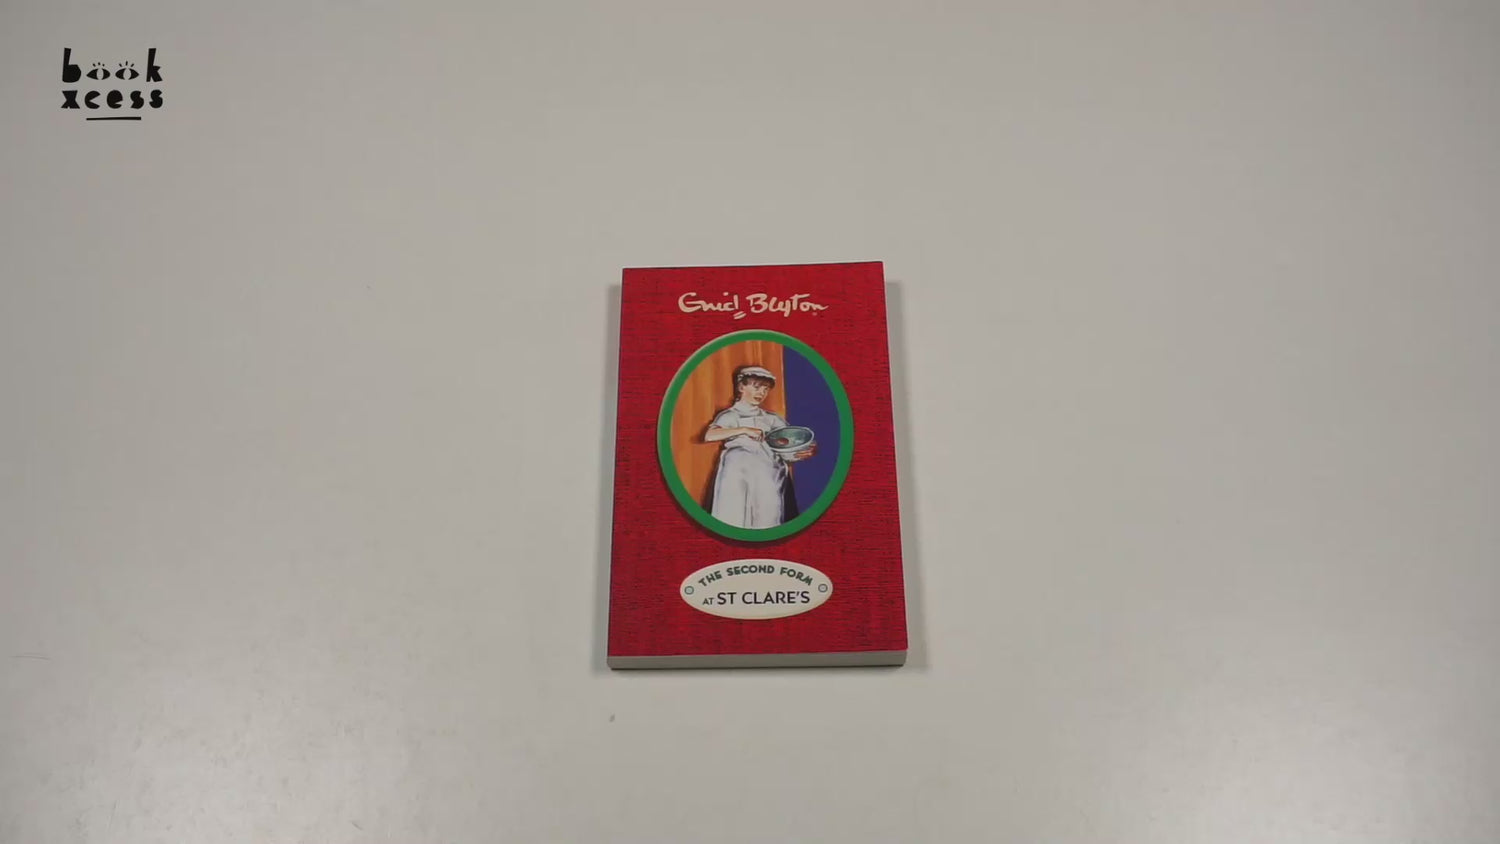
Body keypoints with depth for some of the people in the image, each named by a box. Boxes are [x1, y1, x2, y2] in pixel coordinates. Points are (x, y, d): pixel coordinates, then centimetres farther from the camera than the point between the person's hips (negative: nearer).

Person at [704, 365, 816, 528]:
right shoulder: (729, 416, 14)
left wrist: (806, 452, -9)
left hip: (768, 467, 3)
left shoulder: (771, 419, 23)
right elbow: (709, 436, -7)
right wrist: (744, 430, -12)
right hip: (739, 468, -2)